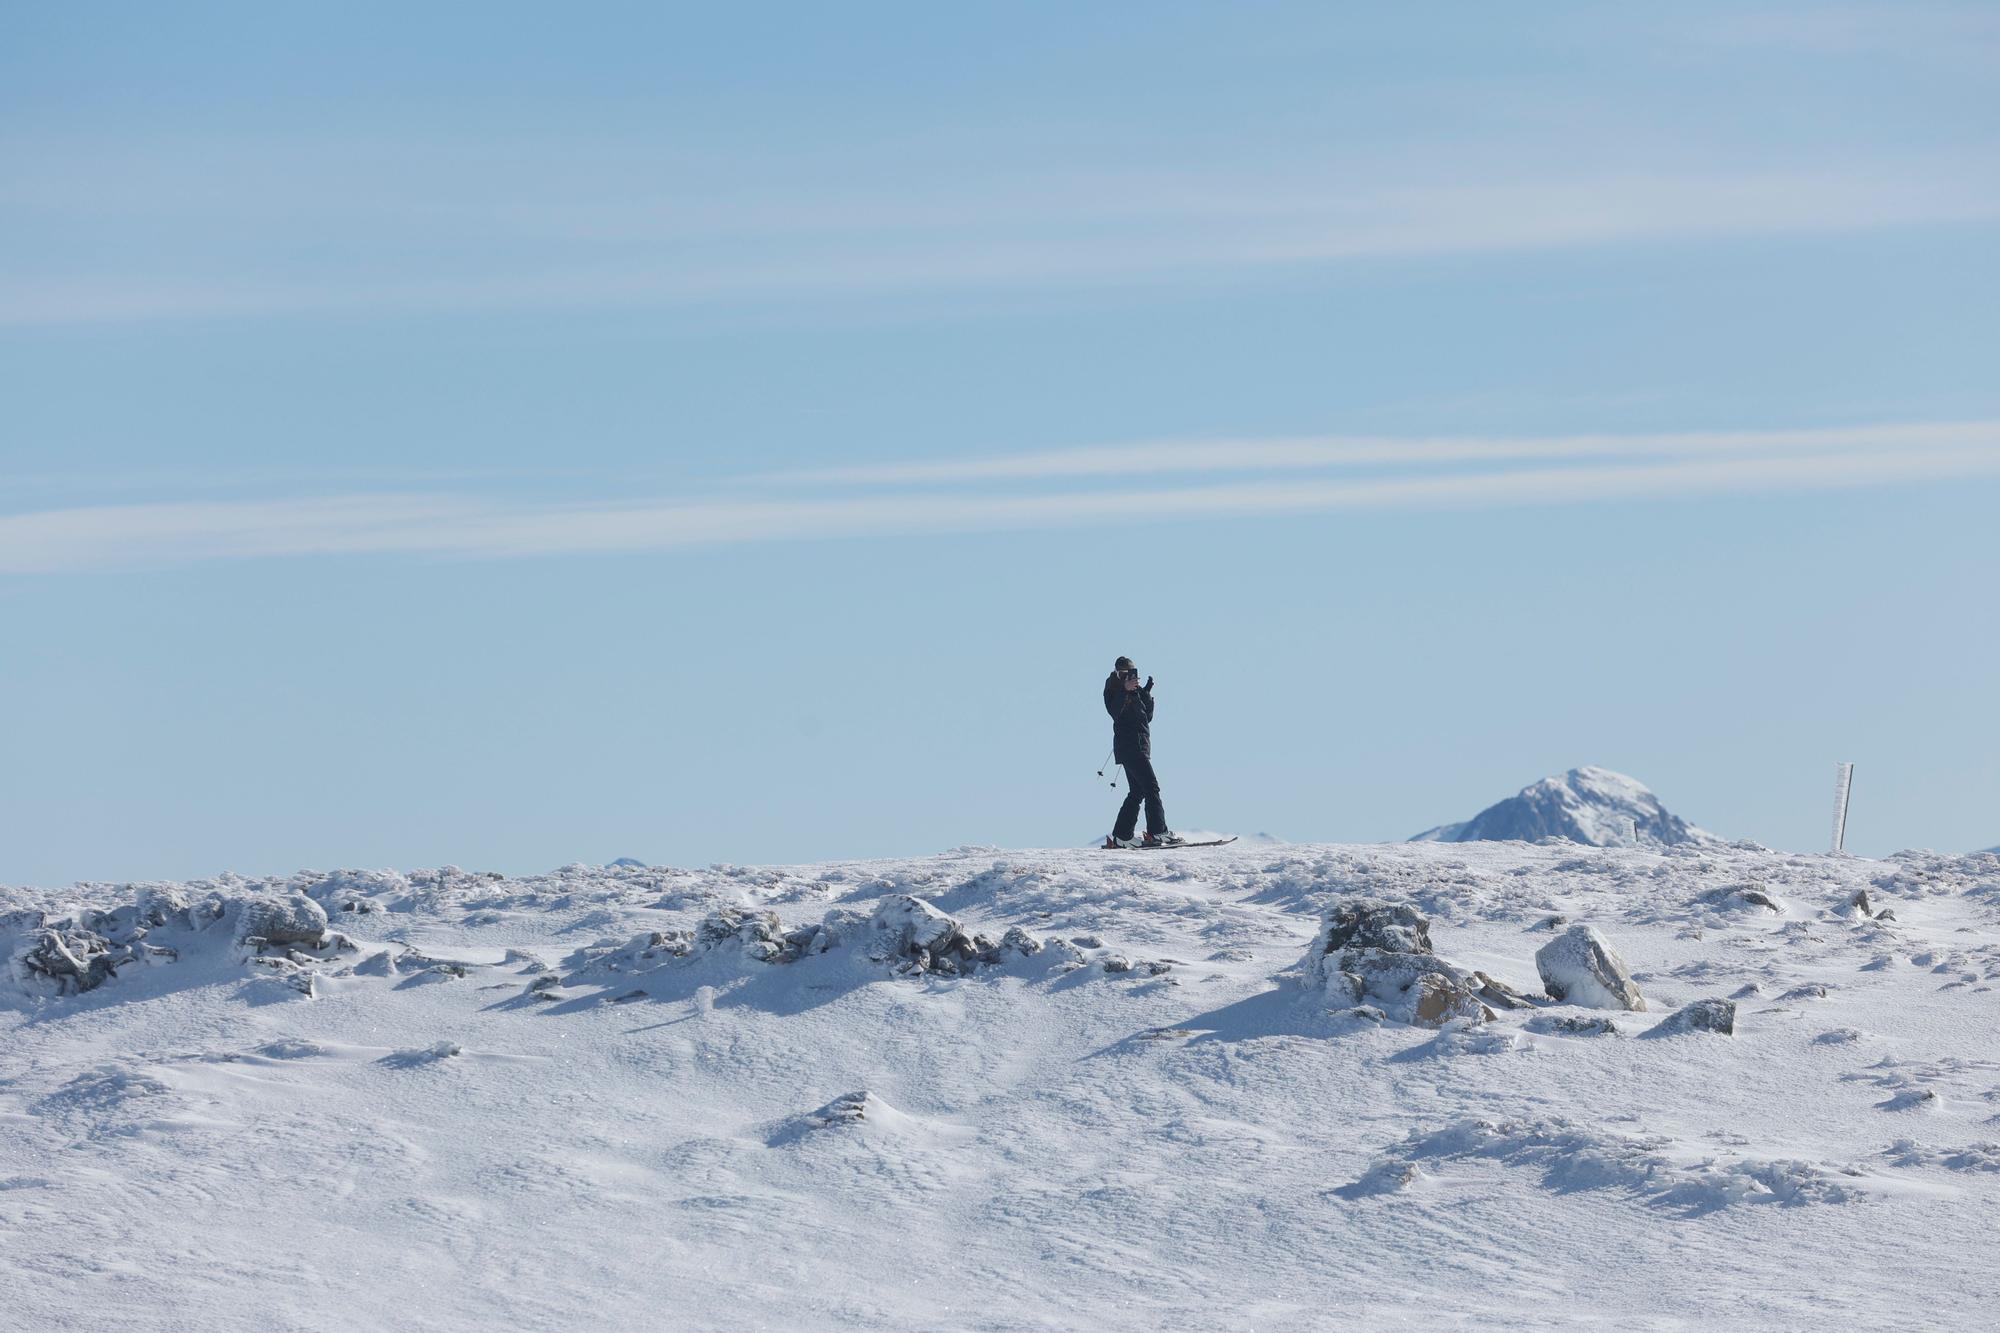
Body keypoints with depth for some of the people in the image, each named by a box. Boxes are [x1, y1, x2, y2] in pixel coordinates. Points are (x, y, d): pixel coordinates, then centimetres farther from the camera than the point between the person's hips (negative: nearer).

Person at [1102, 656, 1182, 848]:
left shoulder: (1135, 691, 21)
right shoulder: (1115, 690, -4)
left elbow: (1147, 717, 22)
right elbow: (1115, 711, -24)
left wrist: (1147, 693, 15)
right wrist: (1125, 690, -33)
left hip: (1140, 745, 9)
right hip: (1129, 745, -9)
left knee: (1137, 792, 9)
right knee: (1151, 786, -14)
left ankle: (1121, 836, 9)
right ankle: (1158, 832, -18)